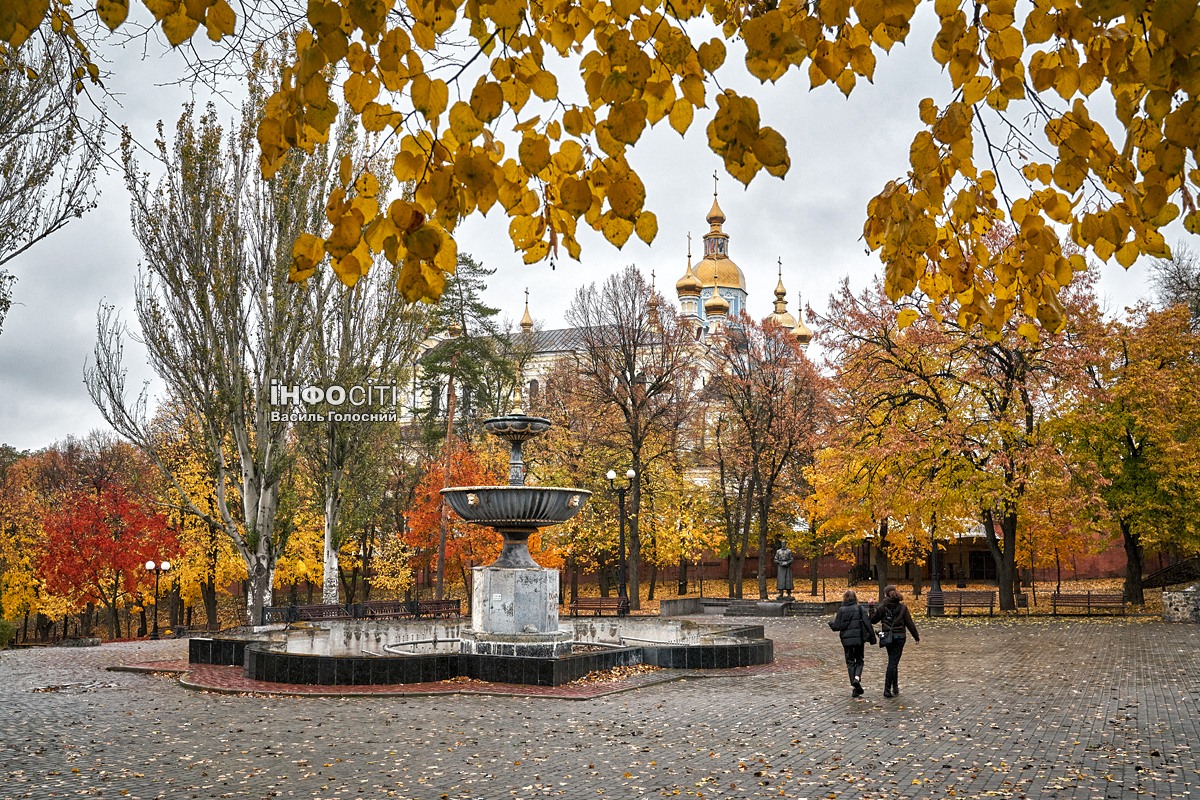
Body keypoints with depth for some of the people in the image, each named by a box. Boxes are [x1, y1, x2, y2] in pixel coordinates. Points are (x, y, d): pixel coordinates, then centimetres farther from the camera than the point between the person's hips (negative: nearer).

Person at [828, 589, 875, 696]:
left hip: (847, 640, 0)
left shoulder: (841, 610, -3)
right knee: (859, 660, 15)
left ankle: (856, 688, 4)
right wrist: (872, 638, 1)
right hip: (859, 639, 0)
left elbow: (836, 627, -2)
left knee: (850, 662, 9)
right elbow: (867, 624, -6)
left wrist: (831, 622, 19)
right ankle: (857, 677, -15)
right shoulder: (860, 609, -3)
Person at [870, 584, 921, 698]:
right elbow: (909, 623, -2)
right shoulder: (902, 607, -6)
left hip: (887, 637, 2)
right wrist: (916, 636, 8)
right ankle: (887, 689, -7)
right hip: (899, 637, -1)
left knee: (892, 662, 19)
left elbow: (873, 619, 3)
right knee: (893, 662, -2)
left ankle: (895, 687, 22)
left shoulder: (882, 607, -7)